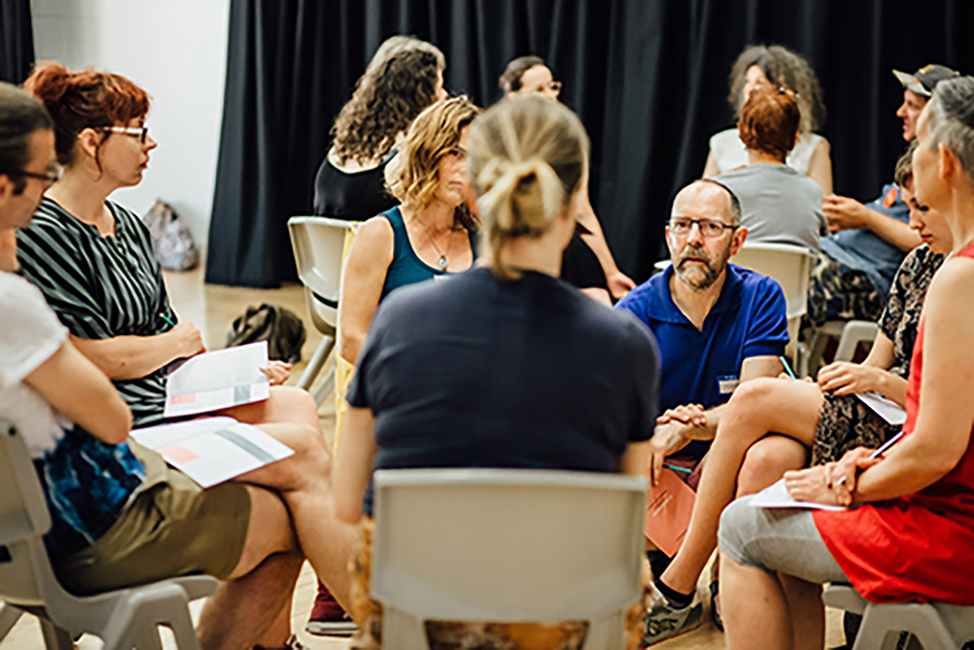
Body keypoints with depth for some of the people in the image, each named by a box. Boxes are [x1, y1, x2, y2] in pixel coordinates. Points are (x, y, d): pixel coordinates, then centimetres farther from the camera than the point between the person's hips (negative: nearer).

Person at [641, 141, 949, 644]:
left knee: (755, 399, -20)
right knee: (764, 460, -26)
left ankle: (678, 584, -11)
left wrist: (881, 381, -15)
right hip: (872, 422, 7)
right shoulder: (918, 264, 17)